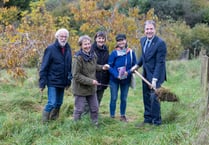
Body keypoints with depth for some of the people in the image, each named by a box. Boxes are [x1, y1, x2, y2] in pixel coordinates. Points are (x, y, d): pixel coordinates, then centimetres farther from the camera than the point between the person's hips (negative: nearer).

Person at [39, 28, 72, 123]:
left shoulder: (68, 49, 7)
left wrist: (69, 81, 10)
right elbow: (44, 67, -10)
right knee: (52, 103, -11)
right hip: (52, 82, -6)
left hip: (62, 83, 6)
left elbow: (69, 66, 14)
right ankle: (44, 122, 4)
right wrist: (42, 83, -13)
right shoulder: (51, 49, -10)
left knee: (59, 103, 13)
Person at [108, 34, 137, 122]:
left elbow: (134, 65, 1)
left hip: (126, 79, 2)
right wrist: (116, 75, -22)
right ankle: (112, 116, 14)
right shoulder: (114, 53, -11)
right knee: (114, 98, 3)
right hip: (114, 79, -2)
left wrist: (128, 72, -17)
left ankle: (123, 116, 24)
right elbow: (109, 66, -8)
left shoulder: (131, 53, -6)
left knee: (124, 98, 11)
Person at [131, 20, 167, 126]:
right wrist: (137, 65, 15)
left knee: (154, 98, -5)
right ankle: (147, 119, 25)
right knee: (146, 98, 13)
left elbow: (160, 63, -20)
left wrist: (155, 79, -24)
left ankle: (156, 122, 9)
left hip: (155, 74, -7)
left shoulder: (160, 43, -17)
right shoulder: (143, 40, 6)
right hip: (145, 74, 7)